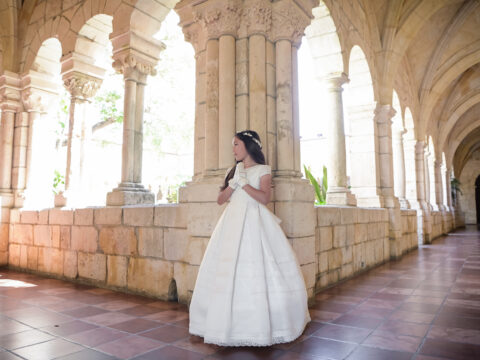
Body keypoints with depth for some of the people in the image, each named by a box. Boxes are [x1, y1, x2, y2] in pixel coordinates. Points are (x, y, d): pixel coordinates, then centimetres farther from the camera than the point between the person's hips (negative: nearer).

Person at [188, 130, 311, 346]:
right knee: (228, 273, -2)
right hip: (233, 223, 4)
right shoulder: (233, 171, 18)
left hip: (255, 223, -4)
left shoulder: (263, 170, 6)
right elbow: (220, 199, 10)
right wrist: (233, 183, -5)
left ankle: (262, 324, 7)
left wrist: (243, 182, -9)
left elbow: (264, 198, -9)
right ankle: (231, 324, 9)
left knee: (260, 274, -6)